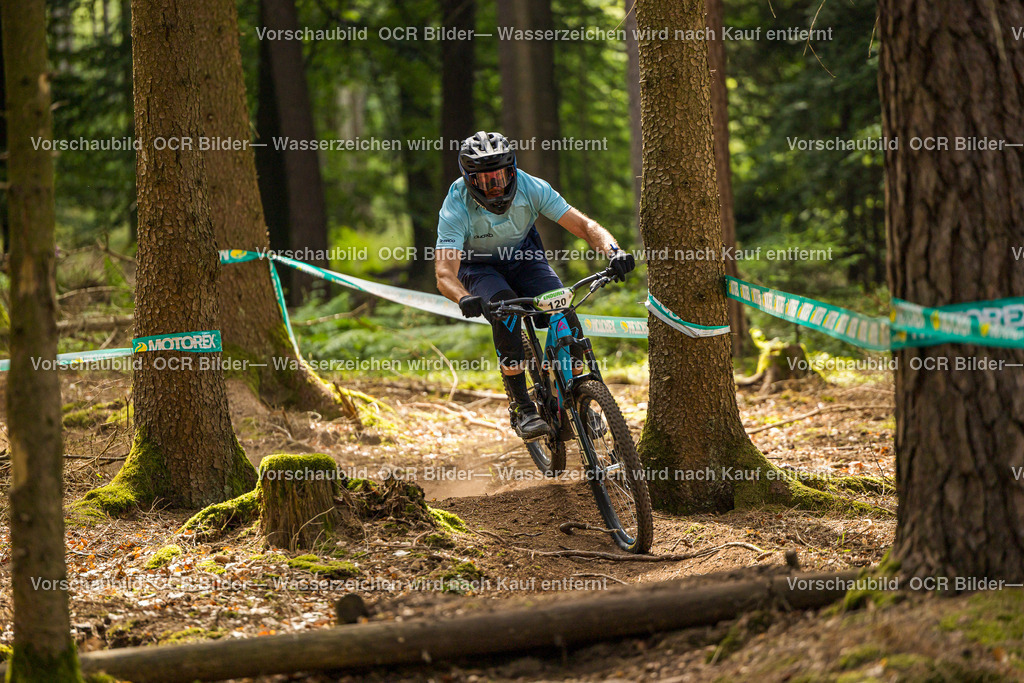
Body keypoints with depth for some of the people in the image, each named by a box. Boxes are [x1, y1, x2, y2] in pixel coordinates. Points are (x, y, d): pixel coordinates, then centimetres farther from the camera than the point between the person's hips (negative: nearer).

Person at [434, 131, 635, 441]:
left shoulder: (530, 188, -26)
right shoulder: (456, 209, -32)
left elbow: (583, 225, -25)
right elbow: (445, 274, -40)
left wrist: (613, 251, -45)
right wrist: (465, 299, -62)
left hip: (523, 256, 3)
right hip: (478, 268, -3)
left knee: (564, 315, -22)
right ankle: (521, 408, -28)